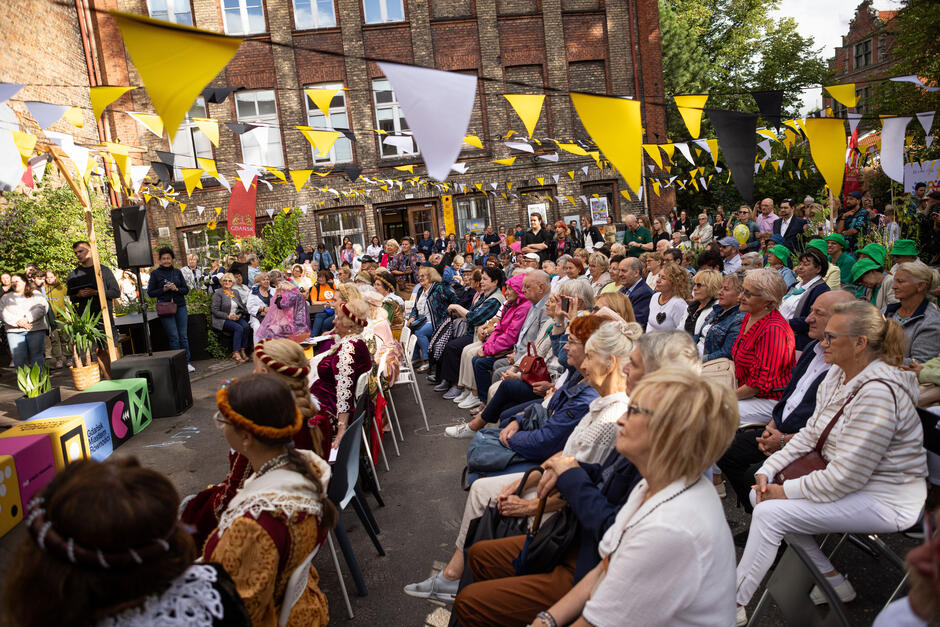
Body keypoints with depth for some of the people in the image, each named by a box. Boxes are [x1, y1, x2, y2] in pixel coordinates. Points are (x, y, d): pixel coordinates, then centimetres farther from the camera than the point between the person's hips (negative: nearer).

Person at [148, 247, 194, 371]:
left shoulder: (177, 272, 10)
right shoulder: (156, 273, 2)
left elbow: (186, 289, 10)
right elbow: (150, 292, 2)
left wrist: (177, 289, -9)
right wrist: (163, 290, -12)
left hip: (180, 306, 3)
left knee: (184, 336, 3)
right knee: (174, 337, -4)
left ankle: (186, 362, 10)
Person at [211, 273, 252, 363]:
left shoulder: (235, 292, 16)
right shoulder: (218, 293, -1)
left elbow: (242, 306, 20)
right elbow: (215, 310, -8)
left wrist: (239, 314, -2)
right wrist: (228, 316, -16)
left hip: (236, 317, 5)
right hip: (222, 320, -5)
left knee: (246, 326, -26)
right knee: (238, 328, -32)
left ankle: (242, 351, -22)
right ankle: (235, 353, -29)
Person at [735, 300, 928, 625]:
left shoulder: (878, 392, -28)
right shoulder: (839, 373, 1)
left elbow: (845, 477, -27)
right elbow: (810, 433, 7)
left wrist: (786, 490, -17)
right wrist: (768, 470, -4)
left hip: (885, 501, -10)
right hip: (848, 483, 10)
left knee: (769, 513, -18)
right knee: (761, 493, 3)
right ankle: (833, 580, 14)